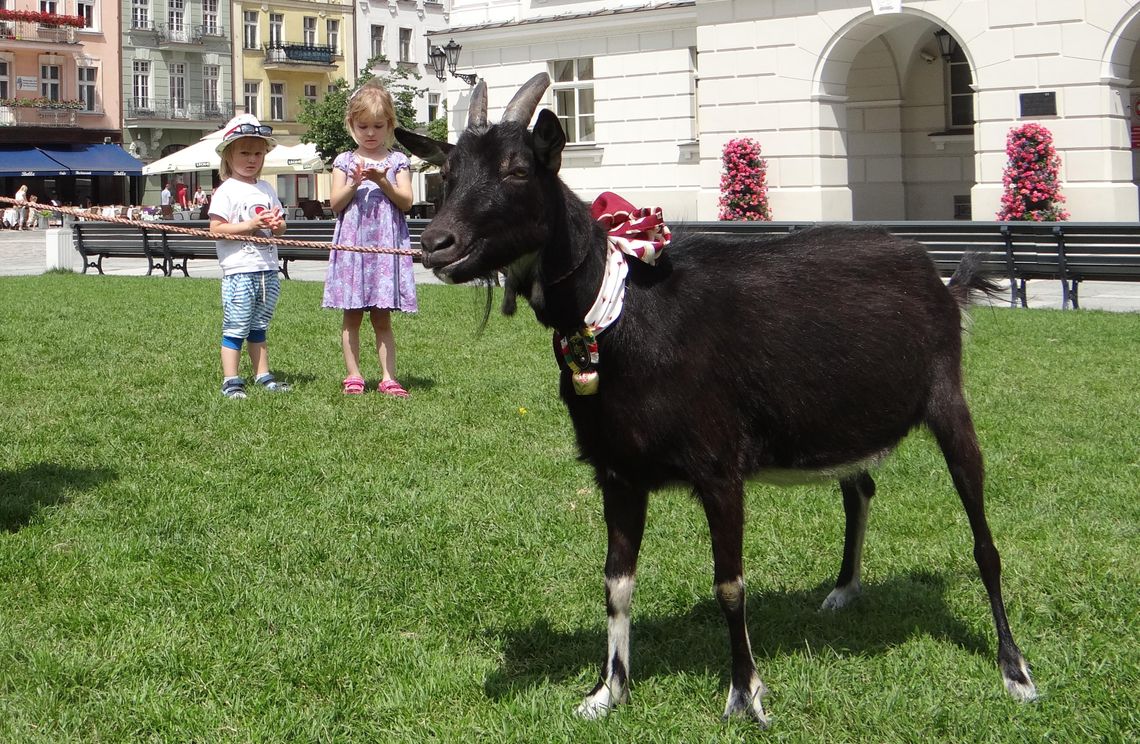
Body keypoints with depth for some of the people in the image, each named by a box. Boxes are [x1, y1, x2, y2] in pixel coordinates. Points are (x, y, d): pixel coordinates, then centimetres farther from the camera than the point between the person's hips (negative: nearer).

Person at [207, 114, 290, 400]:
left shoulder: (267, 189, 14)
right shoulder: (226, 191, -6)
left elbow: (281, 227, 19)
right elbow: (216, 228, -14)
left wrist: (277, 224, -5)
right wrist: (251, 225, -20)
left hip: (268, 271, 6)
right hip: (239, 271, -6)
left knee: (259, 328, 15)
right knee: (235, 329, -4)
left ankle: (263, 375, 21)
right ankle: (230, 381, 0)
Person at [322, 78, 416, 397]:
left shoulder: (397, 161, 7)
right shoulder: (345, 161, 7)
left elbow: (406, 202, -2)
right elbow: (335, 204, 1)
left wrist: (383, 182, -16)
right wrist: (354, 184, -15)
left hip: (386, 244, -1)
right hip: (352, 244, 1)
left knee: (382, 317, 3)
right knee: (352, 316, 3)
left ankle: (388, 377, 5)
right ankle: (353, 376, 10)